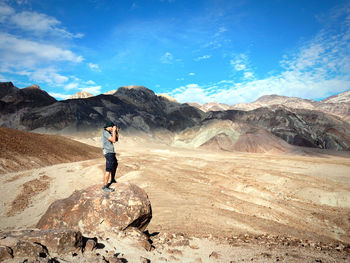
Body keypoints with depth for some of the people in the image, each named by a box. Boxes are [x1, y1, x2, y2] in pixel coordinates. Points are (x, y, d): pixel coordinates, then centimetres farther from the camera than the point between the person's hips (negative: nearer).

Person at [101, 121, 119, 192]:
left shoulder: (108, 133, 16)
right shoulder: (105, 132, -14)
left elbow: (116, 139, 20)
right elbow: (113, 140, -21)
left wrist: (116, 132, 10)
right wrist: (114, 131, -13)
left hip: (111, 152, 11)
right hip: (108, 152, -11)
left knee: (115, 164, 27)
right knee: (108, 170, -13)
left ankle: (113, 179, 42)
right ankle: (105, 187, -13)